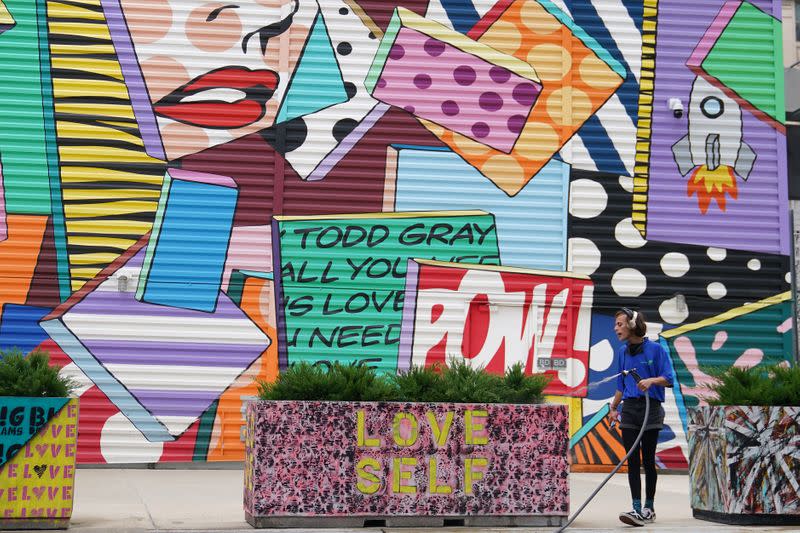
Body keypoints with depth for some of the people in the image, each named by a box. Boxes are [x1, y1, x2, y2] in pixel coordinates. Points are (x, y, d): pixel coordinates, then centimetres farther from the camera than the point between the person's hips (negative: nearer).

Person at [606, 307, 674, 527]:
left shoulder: (655, 349, -6)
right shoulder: (622, 352, 9)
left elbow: (669, 379, -8)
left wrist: (651, 380, -25)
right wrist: (614, 408, 23)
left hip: (651, 409, -4)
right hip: (629, 409, 4)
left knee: (648, 460, 2)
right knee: (632, 460, -4)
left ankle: (649, 508, 13)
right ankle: (637, 509, -8)